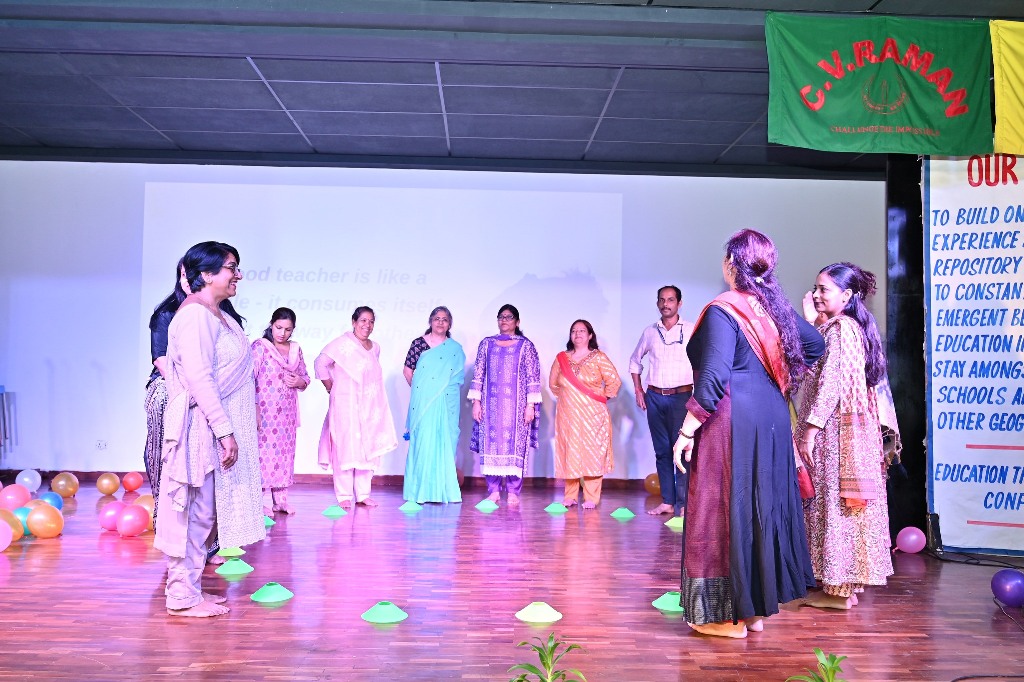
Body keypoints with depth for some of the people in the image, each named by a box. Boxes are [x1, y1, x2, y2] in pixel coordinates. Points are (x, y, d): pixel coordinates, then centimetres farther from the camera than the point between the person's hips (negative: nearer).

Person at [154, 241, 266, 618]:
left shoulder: (218, 315, 15)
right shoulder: (195, 314, -15)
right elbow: (199, 378, -22)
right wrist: (224, 430, -23)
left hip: (217, 426, 10)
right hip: (202, 426, -10)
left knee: (202, 512, 14)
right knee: (193, 511, -2)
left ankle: (190, 589, 23)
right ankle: (182, 597, 7)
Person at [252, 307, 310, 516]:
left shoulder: (296, 349, 12)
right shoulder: (260, 346, -5)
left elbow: (306, 377, 21)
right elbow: (249, 378, -12)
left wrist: (300, 382, -3)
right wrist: (254, 408, -20)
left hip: (287, 412, 6)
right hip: (266, 410, -6)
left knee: (286, 452, 6)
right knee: (265, 450, -7)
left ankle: (280, 499, 14)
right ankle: (264, 501, -2)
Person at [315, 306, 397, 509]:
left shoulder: (375, 348, 12)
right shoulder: (342, 343, -8)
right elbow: (321, 362, -10)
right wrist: (330, 386, -4)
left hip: (369, 406, 6)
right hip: (346, 405, -6)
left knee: (368, 447, 7)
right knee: (346, 447, -3)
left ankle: (363, 494, 15)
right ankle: (344, 495, 4)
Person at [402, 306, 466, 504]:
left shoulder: (455, 349, 7)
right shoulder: (418, 343, 4)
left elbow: (458, 377, 9)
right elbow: (407, 370, 8)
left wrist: (443, 389, 2)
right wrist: (419, 390, 6)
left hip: (446, 403, 1)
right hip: (422, 402, -1)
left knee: (444, 442, 2)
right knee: (421, 441, 0)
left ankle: (444, 489, 11)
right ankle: (420, 490, 7)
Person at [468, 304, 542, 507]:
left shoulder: (526, 346, 5)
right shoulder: (487, 344, 12)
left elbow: (533, 378, 1)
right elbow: (478, 375, 10)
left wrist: (530, 405, -6)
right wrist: (476, 402, 3)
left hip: (515, 405, -2)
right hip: (491, 404, 2)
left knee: (514, 444, -4)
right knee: (490, 444, 0)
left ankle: (513, 492, 2)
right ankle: (493, 491, 7)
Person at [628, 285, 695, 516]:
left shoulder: (691, 330, -1)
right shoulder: (650, 332, 11)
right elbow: (635, 360, 22)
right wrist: (638, 390, 14)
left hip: (681, 396, -4)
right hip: (654, 397, 4)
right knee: (662, 451, 7)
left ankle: (683, 504, -7)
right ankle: (667, 502, 14)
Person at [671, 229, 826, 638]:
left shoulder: (722, 311, -14)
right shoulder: (775, 306, 9)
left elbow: (713, 378, -21)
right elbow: (815, 345, 22)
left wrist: (687, 430, -16)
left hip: (732, 422, -8)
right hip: (772, 420, 8)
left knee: (726, 511, 1)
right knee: (764, 506, 15)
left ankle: (729, 615, 9)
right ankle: (757, 608, 27)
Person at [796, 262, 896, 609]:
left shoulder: (840, 329, -15)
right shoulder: (853, 327, 16)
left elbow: (830, 384, -22)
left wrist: (809, 429, -22)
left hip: (835, 430, -10)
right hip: (850, 428, 10)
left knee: (834, 502, -4)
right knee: (843, 503, 14)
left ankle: (839, 588, 3)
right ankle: (848, 581, 22)